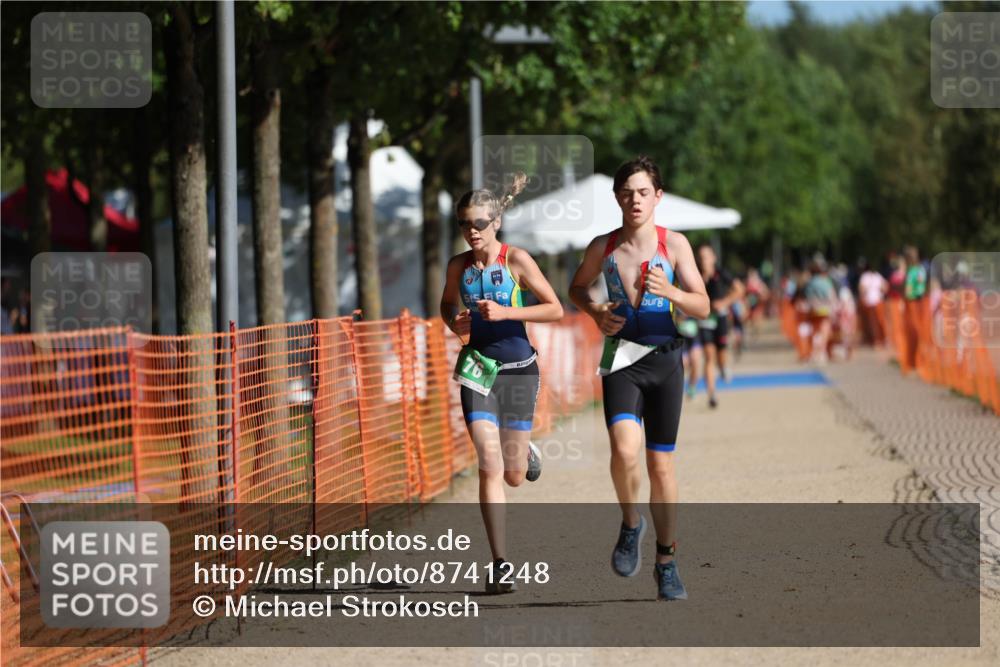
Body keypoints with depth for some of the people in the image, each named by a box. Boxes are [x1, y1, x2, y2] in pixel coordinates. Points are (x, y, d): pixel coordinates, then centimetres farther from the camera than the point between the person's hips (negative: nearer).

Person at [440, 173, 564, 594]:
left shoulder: (516, 260, -8)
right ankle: (501, 565, -11)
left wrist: (506, 312, -19)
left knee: (514, 476, 6)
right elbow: (447, 306, 21)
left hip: (517, 368, -1)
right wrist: (454, 322, -2)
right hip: (477, 370, 1)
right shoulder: (458, 266, 2)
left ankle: (525, 453, 46)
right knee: (489, 465, -13)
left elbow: (555, 309, -8)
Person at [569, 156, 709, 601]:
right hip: (621, 358, 0)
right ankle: (631, 525, 5)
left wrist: (670, 293, -21)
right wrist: (596, 312, -1)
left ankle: (666, 564, 18)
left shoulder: (674, 244, -2)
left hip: (664, 358, 0)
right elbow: (577, 288, 20)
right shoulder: (603, 247, 2)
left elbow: (703, 308, -2)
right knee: (625, 450, -23)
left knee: (661, 465, 6)